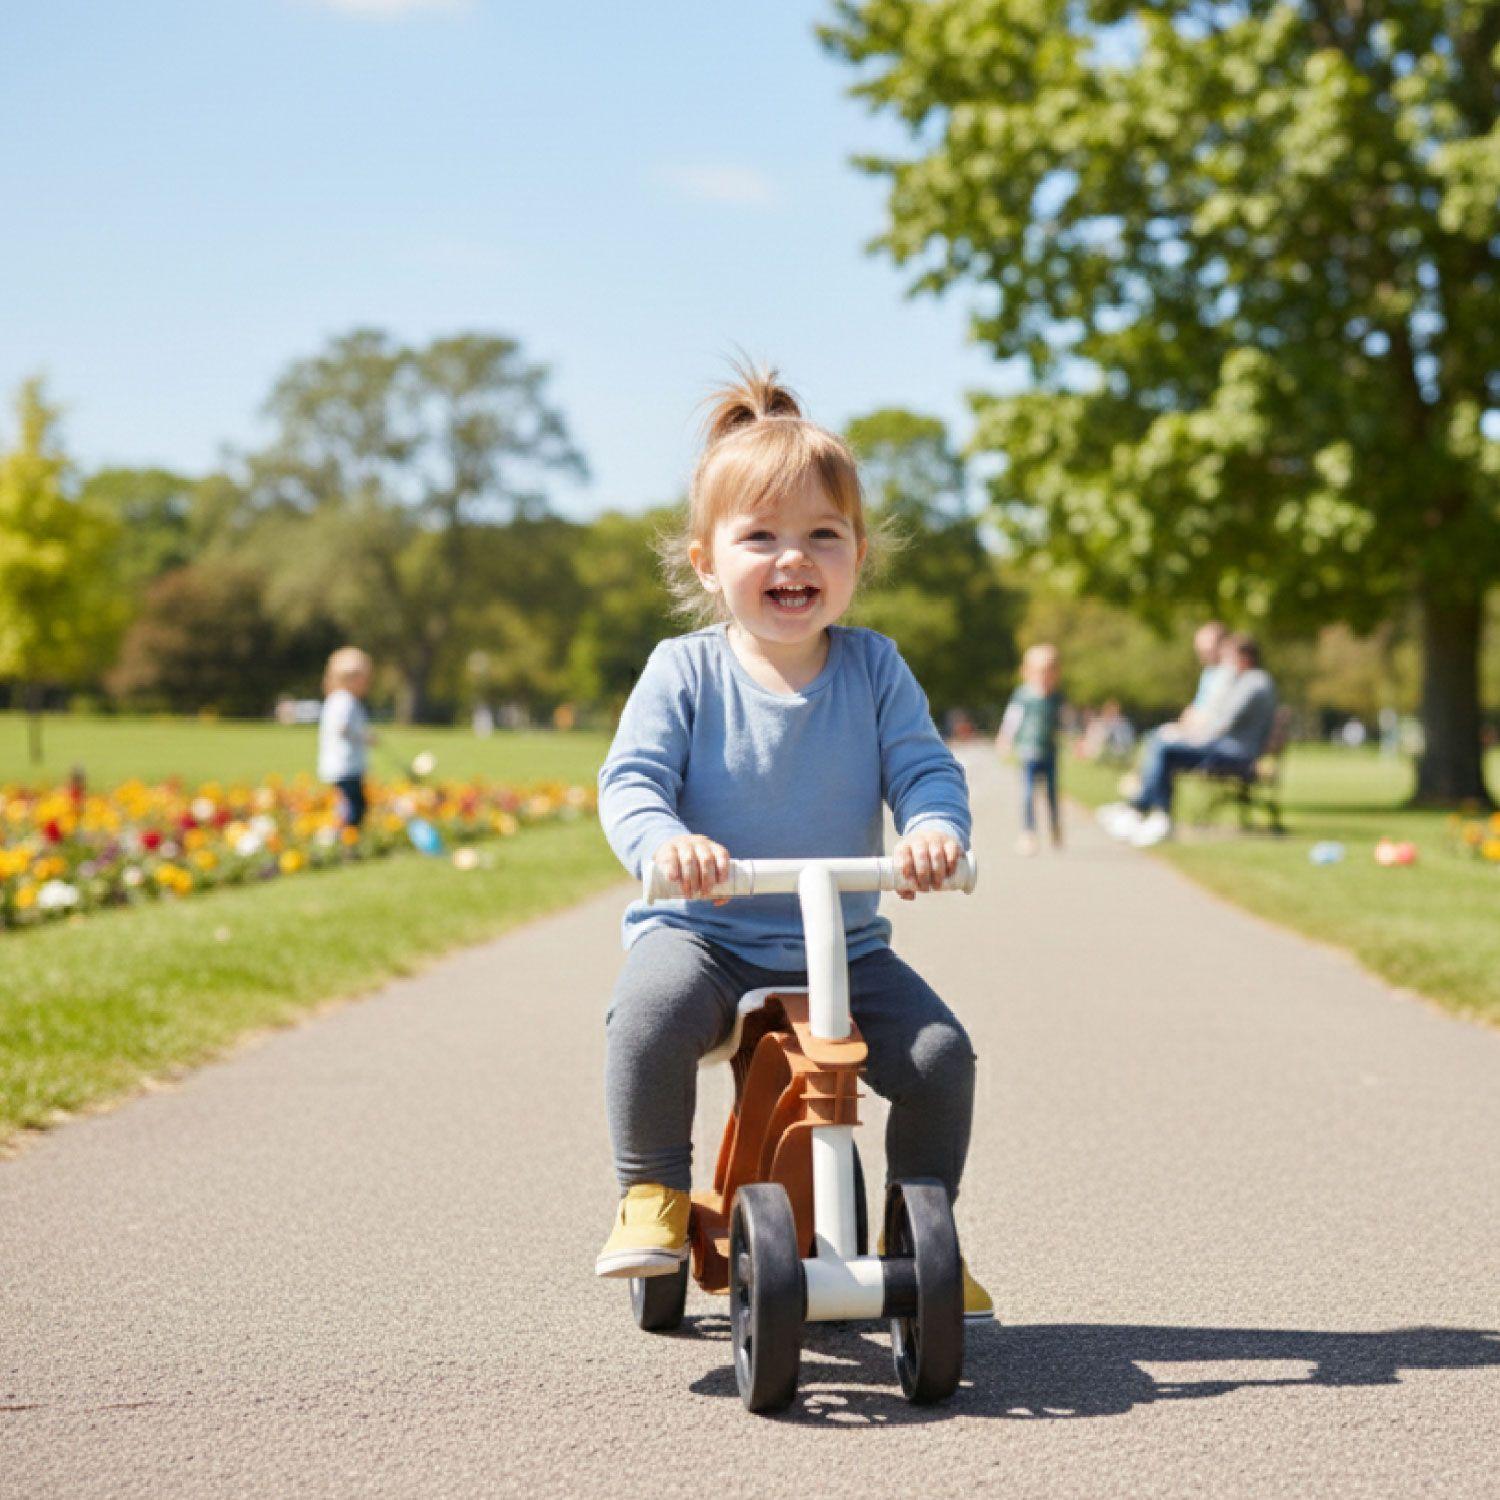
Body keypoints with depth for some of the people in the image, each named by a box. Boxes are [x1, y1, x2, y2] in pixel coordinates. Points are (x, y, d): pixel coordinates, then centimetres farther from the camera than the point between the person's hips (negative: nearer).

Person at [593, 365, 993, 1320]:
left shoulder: (873, 669, 2)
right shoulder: (685, 672, -4)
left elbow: (926, 768, -4)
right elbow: (631, 778, -11)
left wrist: (935, 828, -29)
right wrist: (665, 842, -34)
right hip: (704, 931, -2)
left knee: (941, 1053, -14)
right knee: (652, 1011, -33)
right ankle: (653, 1196, -10)